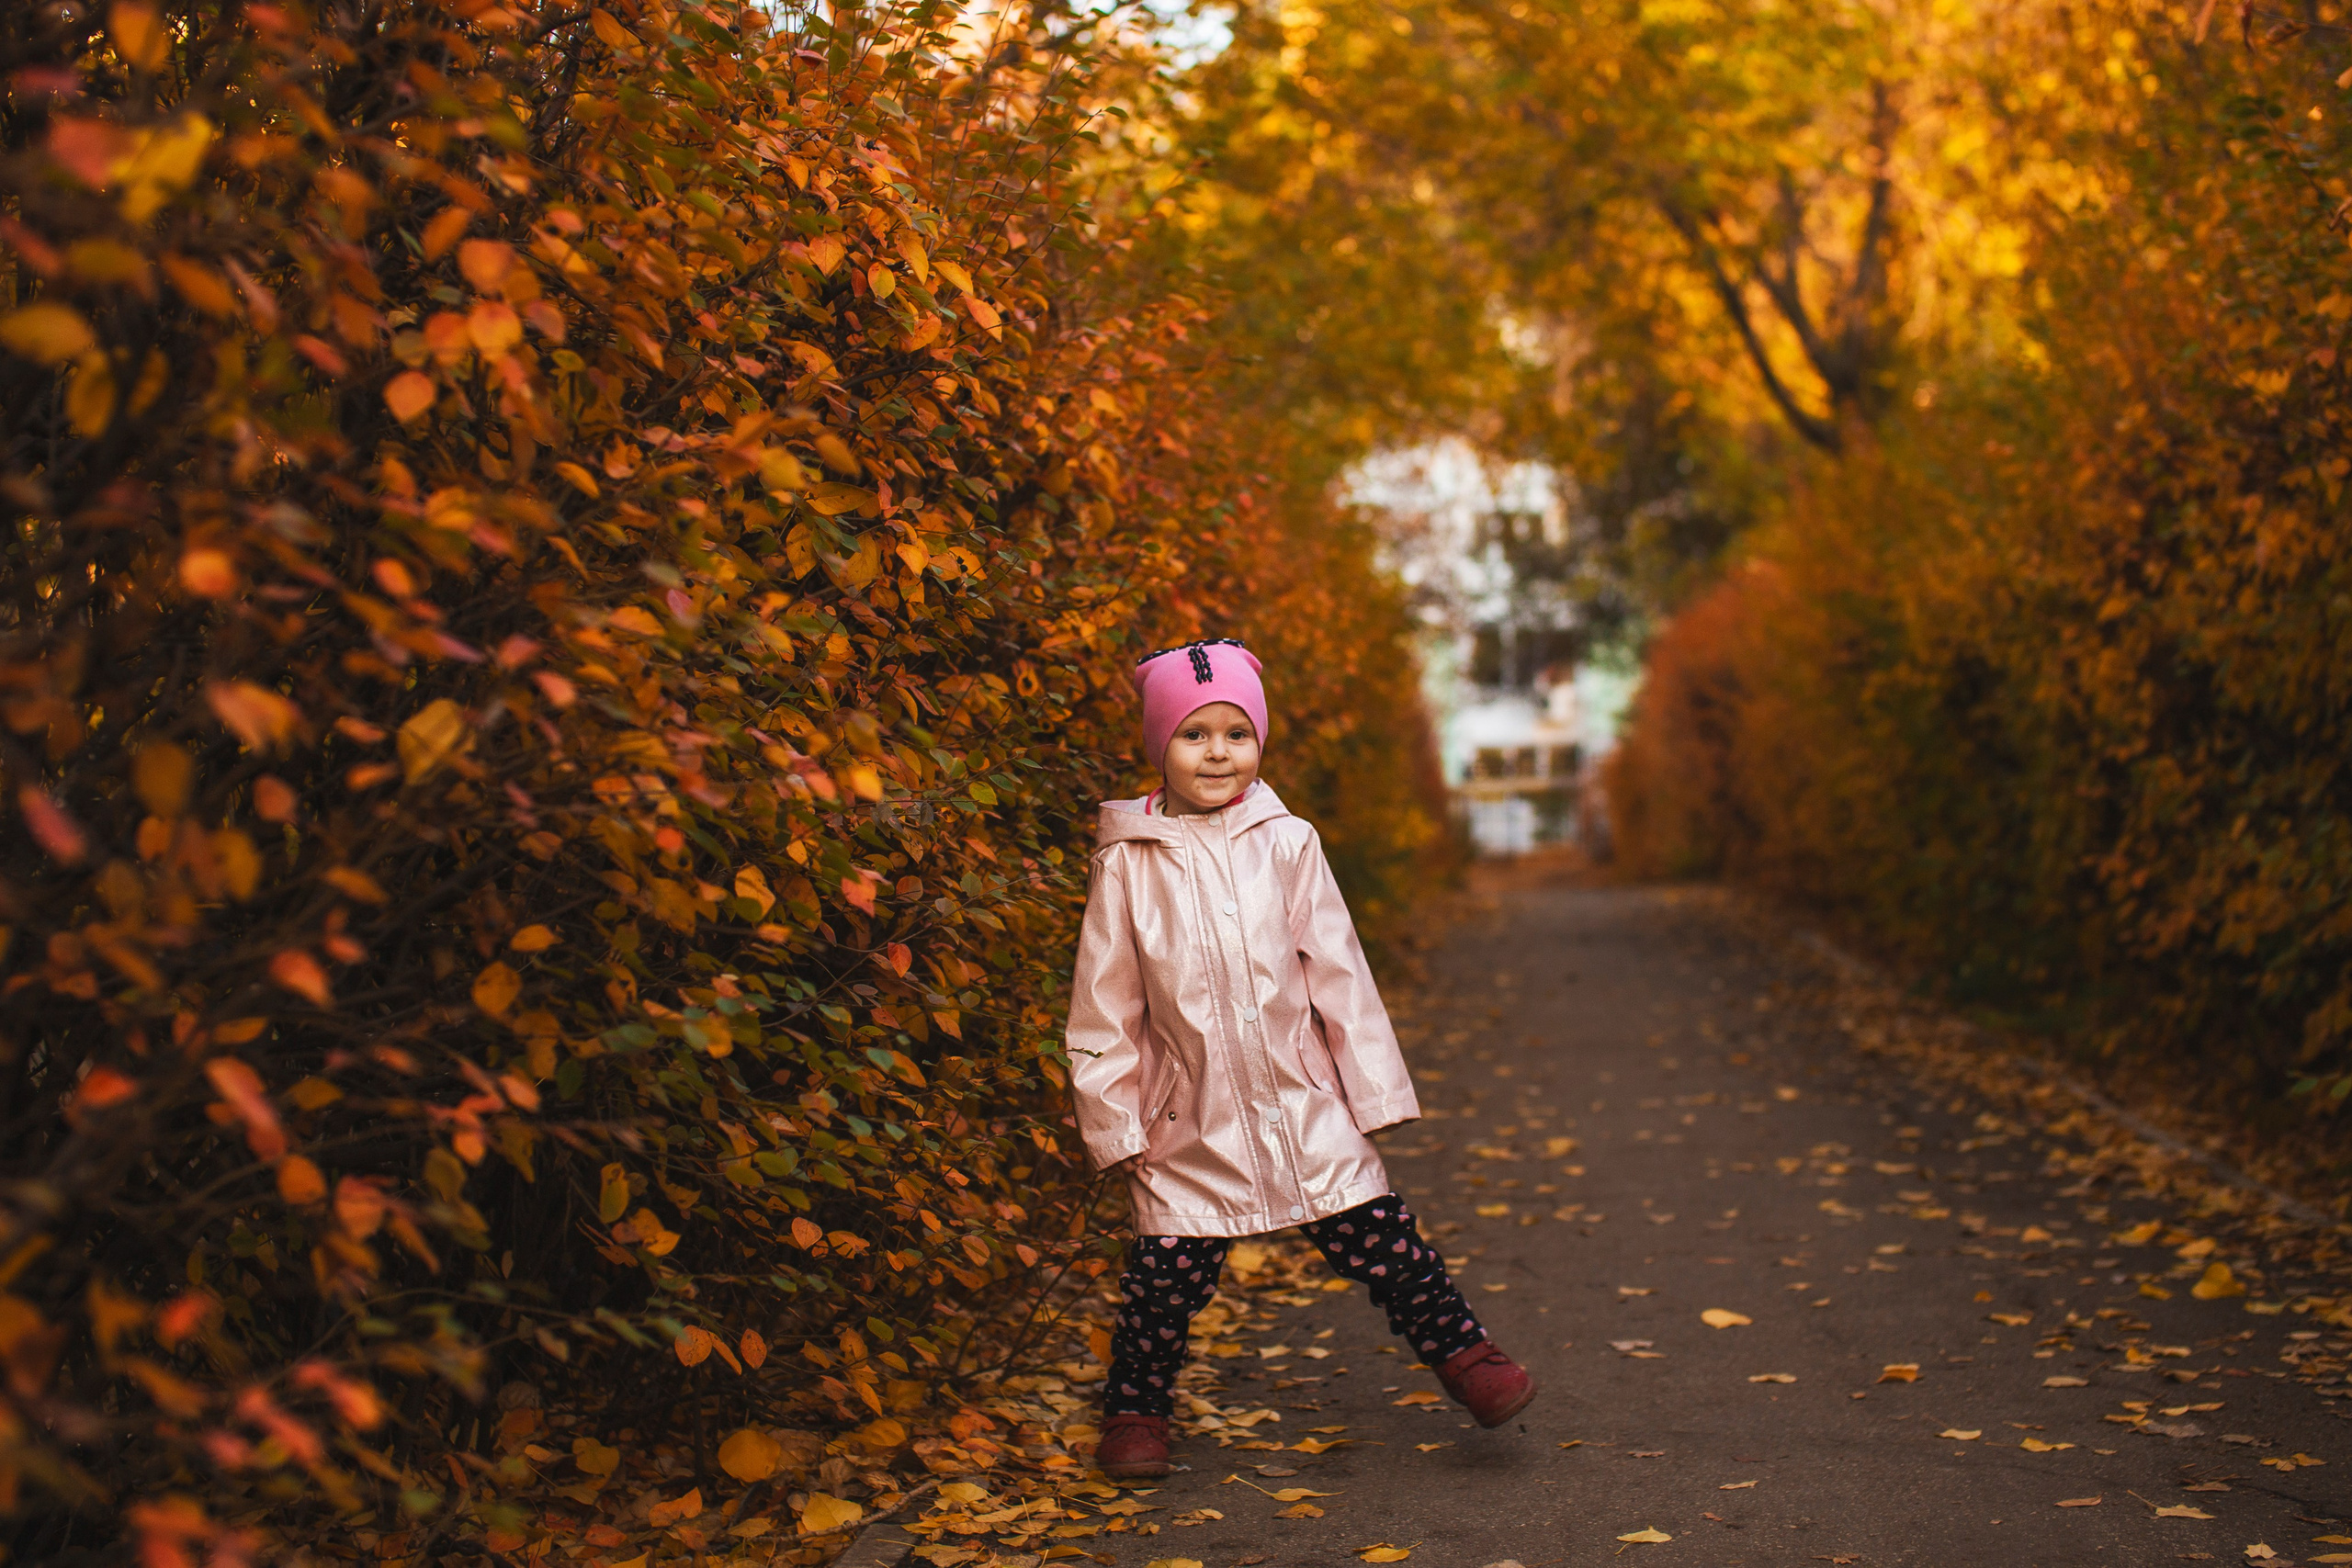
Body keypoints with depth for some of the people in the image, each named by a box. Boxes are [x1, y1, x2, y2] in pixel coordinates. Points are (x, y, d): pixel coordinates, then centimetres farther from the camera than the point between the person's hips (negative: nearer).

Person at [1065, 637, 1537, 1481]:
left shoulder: (1286, 845, -2)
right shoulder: (1128, 864, -6)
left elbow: (1339, 974, 3)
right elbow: (1103, 1005, 0)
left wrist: (1372, 1091, 3)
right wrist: (1114, 1123, -2)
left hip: (1305, 1105, 1)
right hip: (1192, 1119, -1)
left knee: (1379, 1239, 5)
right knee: (1169, 1271, 3)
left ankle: (1463, 1352, 24)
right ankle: (1135, 1411, 23)